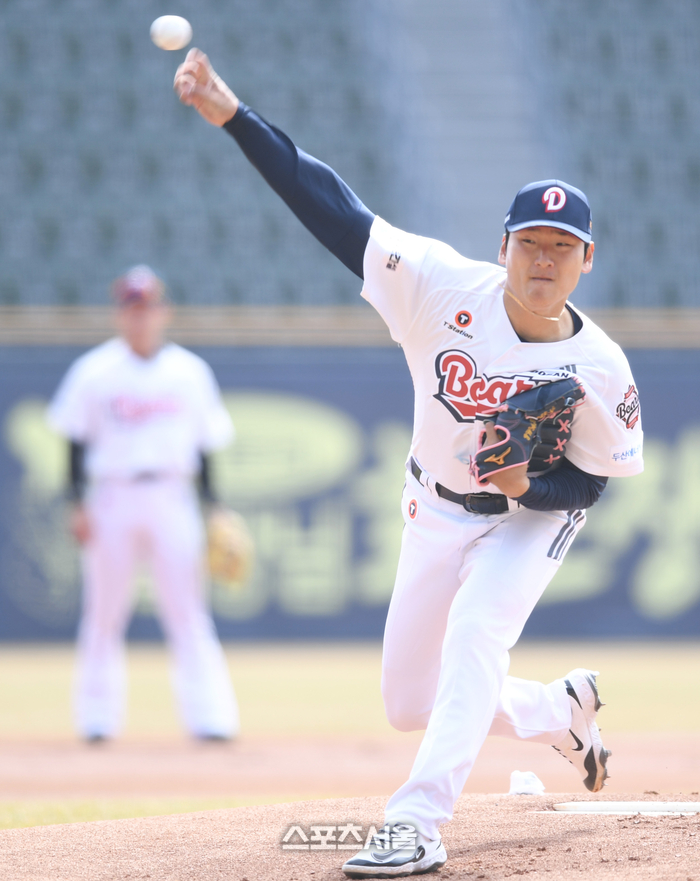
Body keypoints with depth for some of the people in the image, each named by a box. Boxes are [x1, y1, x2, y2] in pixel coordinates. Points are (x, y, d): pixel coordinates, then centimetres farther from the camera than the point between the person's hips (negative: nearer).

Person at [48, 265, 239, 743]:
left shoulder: (191, 372, 7)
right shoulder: (95, 372, 2)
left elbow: (205, 447, 11)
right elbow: (77, 442, 2)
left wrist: (214, 507, 4)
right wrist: (78, 505, -6)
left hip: (172, 498, 1)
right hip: (112, 497, 0)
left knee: (187, 611, -6)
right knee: (104, 612, 3)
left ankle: (209, 716, -8)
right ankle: (98, 717, 11)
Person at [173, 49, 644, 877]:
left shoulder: (599, 368, -24)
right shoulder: (448, 289, -23)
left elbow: (594, 477, -10)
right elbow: (334, 209, -26)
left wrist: (529, 485, -33)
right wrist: (234, 116, -33)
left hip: (533, 516, -4)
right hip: (435, 511, 4)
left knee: (474, 634, -31)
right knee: (410, 706, 9)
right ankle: (562, 710, 36)